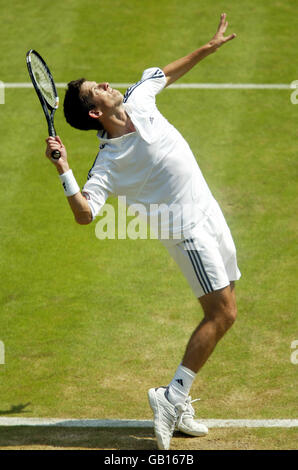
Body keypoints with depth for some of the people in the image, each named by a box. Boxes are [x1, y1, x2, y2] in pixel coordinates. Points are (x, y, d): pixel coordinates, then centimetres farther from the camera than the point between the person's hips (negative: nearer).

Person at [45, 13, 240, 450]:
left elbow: (167, 72, 20)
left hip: (209, 212, 8)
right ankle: (172, 398, -8)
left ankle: (178, 401, 13)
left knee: (224, 312, 8)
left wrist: (209, 46, 23)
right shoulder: (108, 163, -19)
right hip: (187, 229, -7)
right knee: (222, 313, -14)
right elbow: (84, 214, -26)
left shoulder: (138, 100, 0)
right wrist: (64, 171, -35)